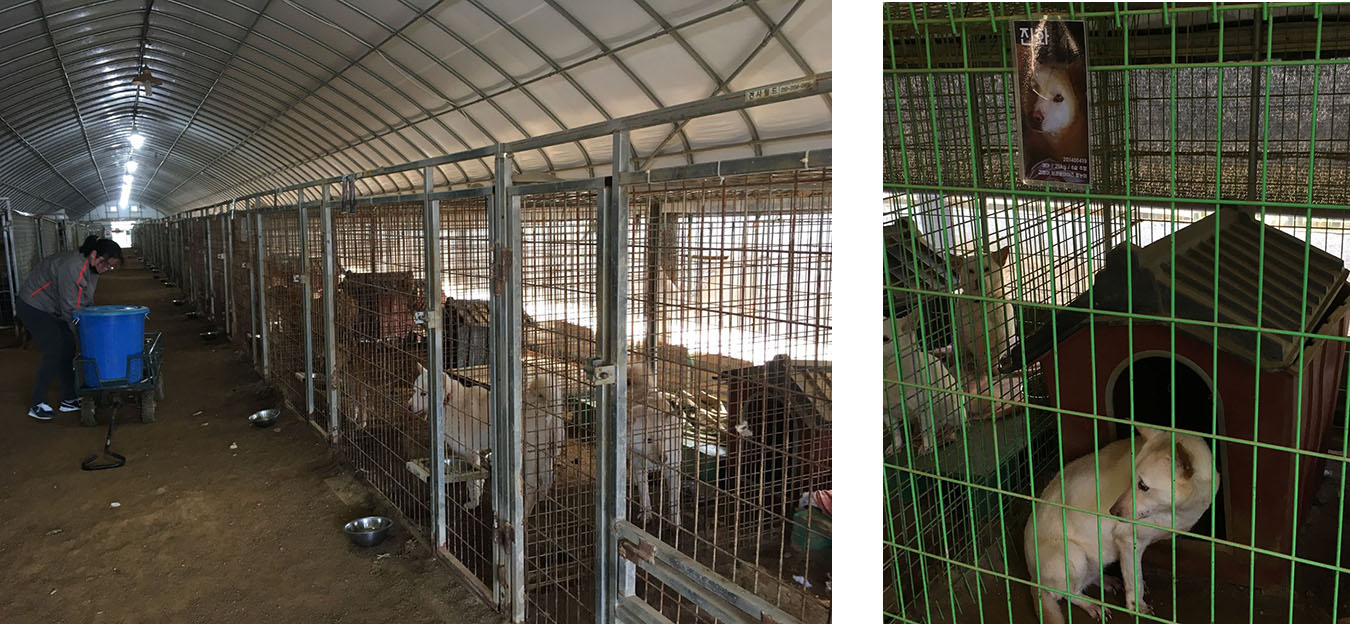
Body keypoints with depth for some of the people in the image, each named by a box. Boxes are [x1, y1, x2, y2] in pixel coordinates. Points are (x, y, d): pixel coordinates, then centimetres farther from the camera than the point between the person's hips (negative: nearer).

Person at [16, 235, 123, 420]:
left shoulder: (92, 268, -4)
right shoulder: (72, 268, -33)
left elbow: (84, 302, 4)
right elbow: (70, 310, -29)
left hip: (54, 309, 9)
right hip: (34, 308, -9)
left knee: (68, 351, 6)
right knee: (54, 354, -10)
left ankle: (69, 400, 14)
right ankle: (37, 405, 1)